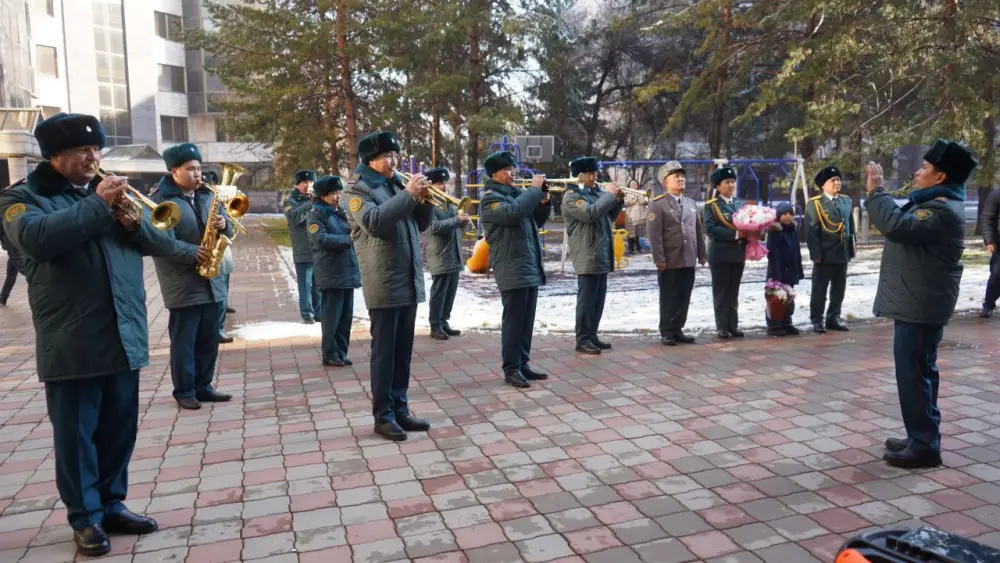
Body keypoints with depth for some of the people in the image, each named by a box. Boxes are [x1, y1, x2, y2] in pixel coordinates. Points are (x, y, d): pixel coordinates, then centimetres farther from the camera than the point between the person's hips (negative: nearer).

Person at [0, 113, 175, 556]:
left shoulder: (111, 194, 15)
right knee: (76, 434, 5)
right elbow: (37, 238, -23)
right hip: (72, 344, -5)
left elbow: (164, 243, 8)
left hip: (124, 337, 5)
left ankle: (112, 505, 27)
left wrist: (135, 223, -12)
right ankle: (85, 518, 19)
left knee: (120, 430, 13)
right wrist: (97, 205, -21)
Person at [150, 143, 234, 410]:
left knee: (209, 340, 12)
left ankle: (203, 386, 23)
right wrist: (192, 253, -25)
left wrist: (223, 225, -7)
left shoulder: (208, 196, 13)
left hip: (211, 282, 6)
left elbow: (227, 231, 15)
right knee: (183, 340, 3)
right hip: (183, 285, -6)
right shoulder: (161, 200, -8)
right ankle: (184, 391, 13)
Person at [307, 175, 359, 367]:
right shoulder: (315, 215, -6)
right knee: (332, 316, -1)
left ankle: (341, 352, 19)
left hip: (348, 270, 7)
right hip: (332, 273, -7)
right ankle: (330, 355, 9)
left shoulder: (340, 212, 17)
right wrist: (348, 239, -20)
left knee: (346, 315, 10)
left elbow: (351, 232, 20)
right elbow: (322, 239, -19)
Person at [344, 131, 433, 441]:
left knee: (403, 351, 11)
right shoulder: (357, 188, -5)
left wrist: (425, 200, -1)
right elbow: (374, 222, -23)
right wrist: (408, 195, -22)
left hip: (409, 281, 7)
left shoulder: (397, 183, 17)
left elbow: (420, 224, 17)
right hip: (384, 284, -7)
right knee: (384, 351, -1)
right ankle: (383, 415, 7)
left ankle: (400, 409, 20)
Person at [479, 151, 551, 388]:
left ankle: (523, 364, 19)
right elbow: (513, 213, -27)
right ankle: (511, 368, 2)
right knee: (513, 321, -5)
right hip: (512, 269, -8)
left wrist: (543, 200, 3)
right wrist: (534, 189, -17)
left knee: (527, 321, 11)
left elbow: (537, 220, 21)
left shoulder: (517, 193, 18)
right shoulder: (490, 199, -7)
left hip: (531, 267, 8)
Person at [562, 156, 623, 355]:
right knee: (586, 299, -5)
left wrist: (617, 201, 5)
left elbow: (610, 217, 22)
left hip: (602, 255, 9)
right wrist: (609, 195, -16)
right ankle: (582, 339, 1)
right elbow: (591, 214, -26)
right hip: (588, 256, -9)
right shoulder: (571, 197, -10)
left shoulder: (596, 192, 16)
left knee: (599, 299, 12)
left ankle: (592, 335, 20)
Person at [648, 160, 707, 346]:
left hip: (688, 260, 6)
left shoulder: (691, 203, 16)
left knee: (684, 298, 9)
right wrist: (659, 258, -18)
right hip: (670, 261, -6)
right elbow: (654, 233, -12)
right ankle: (666, 332, 10)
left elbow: (699, 231, 17)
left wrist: (701, 254, 11)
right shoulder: (658, 204, -5)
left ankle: (678, 330, 18)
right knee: (668, 298, 1)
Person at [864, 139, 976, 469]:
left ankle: (925, 447, 1)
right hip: (915, 304, 11)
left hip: (921, 307, -11)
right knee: (919, 373, 16)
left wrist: (875, 191, -24)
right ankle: (920, 438, 27)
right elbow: (902, 224, 22)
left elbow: (898, 226, -34)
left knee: (914, 374, -7)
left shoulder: (943, 210, -20)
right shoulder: (933, 204, 16)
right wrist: (876, 192, 12)